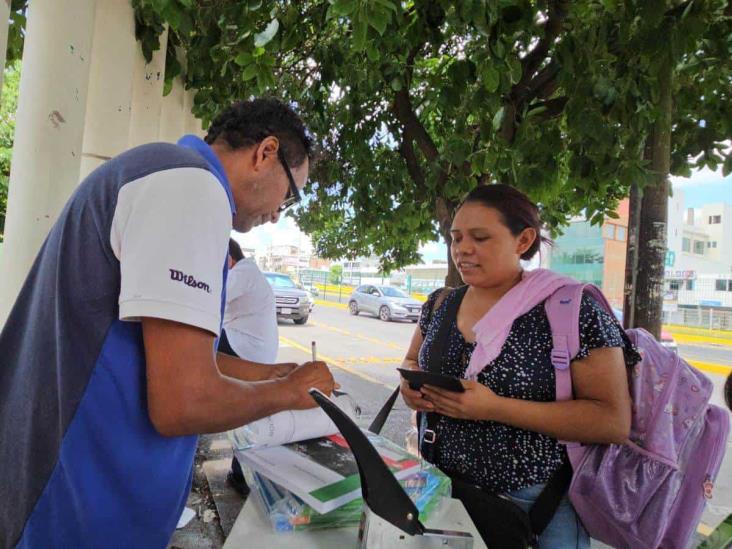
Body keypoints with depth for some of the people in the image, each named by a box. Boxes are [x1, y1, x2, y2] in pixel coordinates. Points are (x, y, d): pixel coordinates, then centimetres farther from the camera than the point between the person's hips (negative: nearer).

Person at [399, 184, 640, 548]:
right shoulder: (439, 304, 0)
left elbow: (613, 421, -19)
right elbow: (412, 362, 15)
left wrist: (495, 408, -27)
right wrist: (410, 385, -9)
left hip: (532, 505, -4)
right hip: (437, 486, 5)